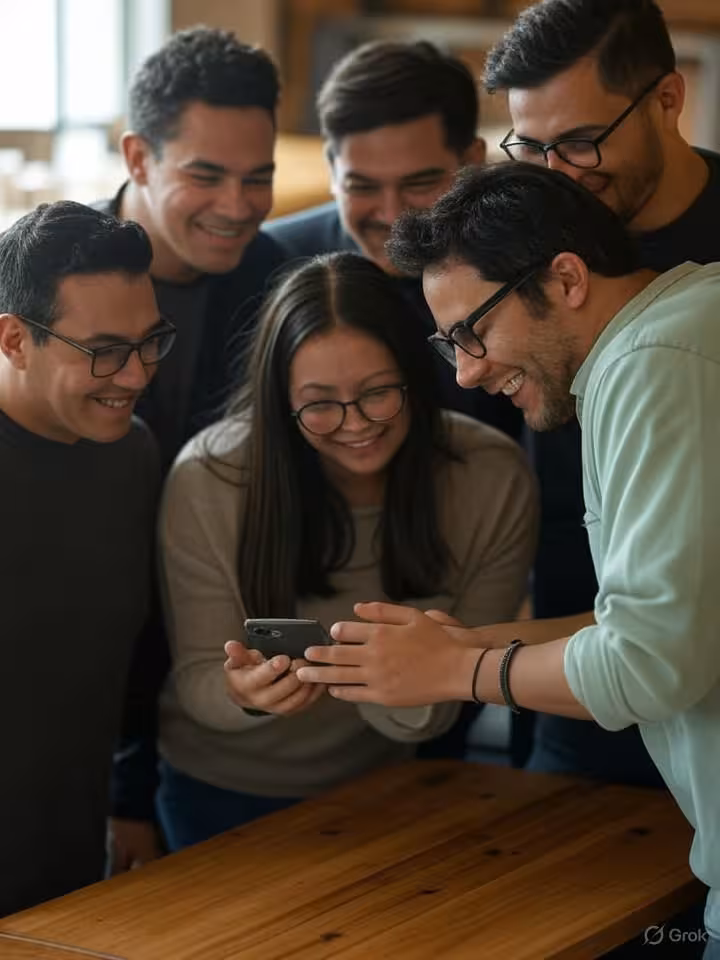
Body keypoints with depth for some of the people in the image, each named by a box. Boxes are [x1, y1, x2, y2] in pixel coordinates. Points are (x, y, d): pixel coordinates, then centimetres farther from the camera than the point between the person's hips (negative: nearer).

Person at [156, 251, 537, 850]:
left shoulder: (495, 480, -21)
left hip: (389, 781, 2)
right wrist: (243, 694, -42)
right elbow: (196, 680, -18)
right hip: (227, 793, -2)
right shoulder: (208, 481, -24)